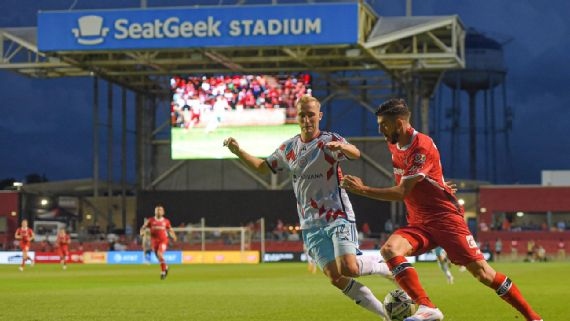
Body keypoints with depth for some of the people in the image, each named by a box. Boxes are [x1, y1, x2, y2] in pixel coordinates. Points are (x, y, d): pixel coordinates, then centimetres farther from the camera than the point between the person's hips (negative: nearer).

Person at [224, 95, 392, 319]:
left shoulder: (329, 141, -8)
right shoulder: (288, 148, 10)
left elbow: (355, 154, -27)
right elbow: (263, 167, 22)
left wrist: (342, 147, -50)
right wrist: (238, 151, 6)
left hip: (338, 217, -5)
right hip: (311, 225, 5)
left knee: (348, 268, -23)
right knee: (335, 277, -6)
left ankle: (384, 265, 8)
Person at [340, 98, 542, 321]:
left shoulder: (423, 147, -18)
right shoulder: (394, 146, 8)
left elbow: (401, 193, -22)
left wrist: (362, 190, -21)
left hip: (446, 218, -7)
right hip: (418, 223, 7)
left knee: (482, 273, -10)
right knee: (389, 249, -24)